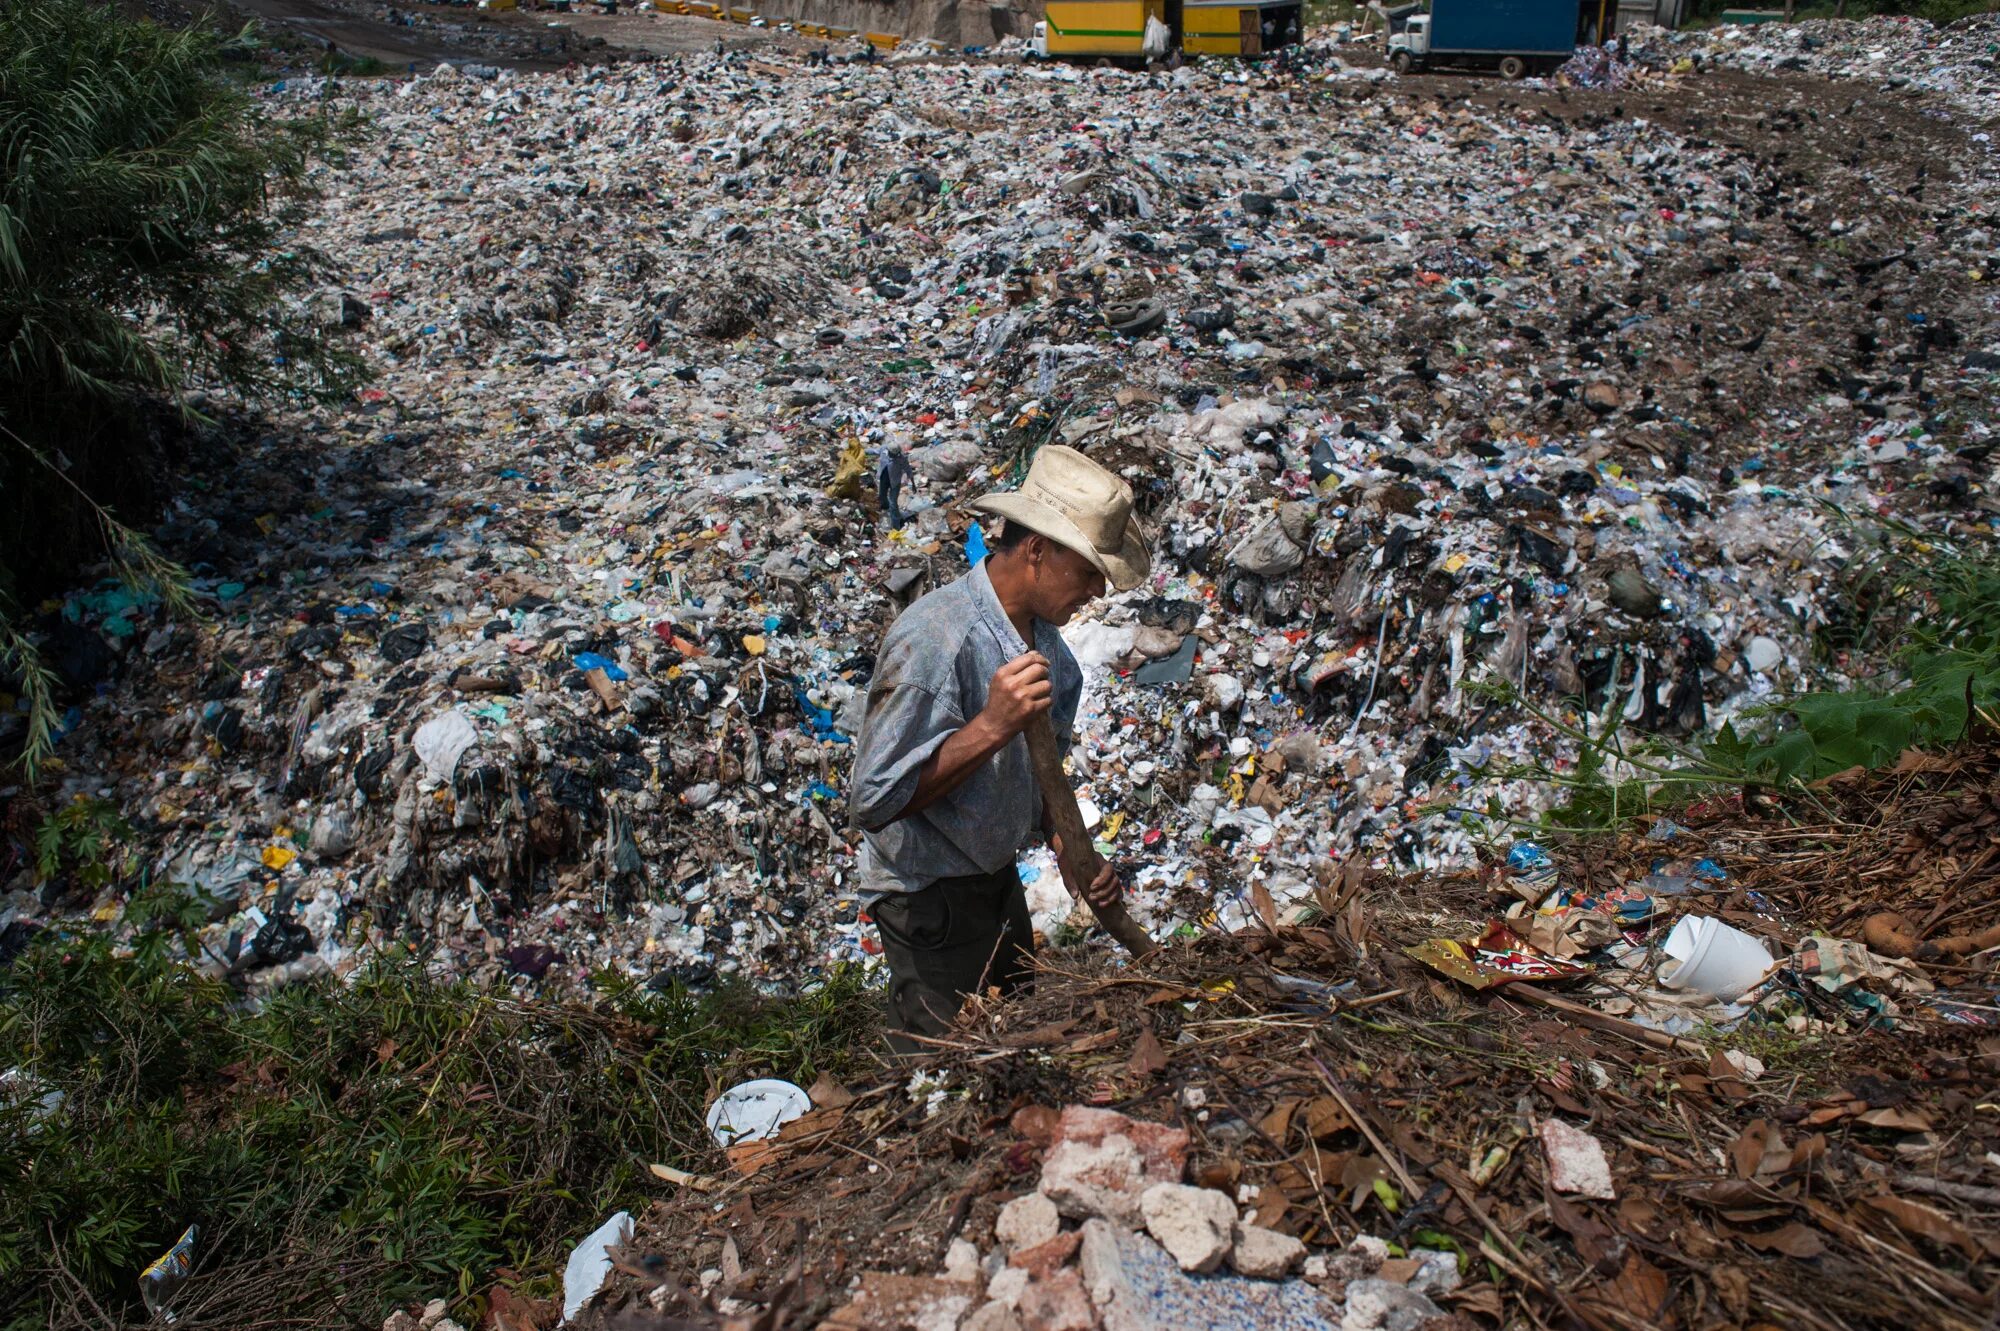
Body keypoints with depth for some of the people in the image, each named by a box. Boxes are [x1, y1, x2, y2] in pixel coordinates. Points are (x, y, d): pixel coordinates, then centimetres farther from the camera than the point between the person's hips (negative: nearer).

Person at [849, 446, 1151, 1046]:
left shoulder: (1043, 637, -2)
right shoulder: (932, 640, -30)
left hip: (998, 878, 8)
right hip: (931, 900, -8)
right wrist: (991, 726, -37)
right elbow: (874, 803, -31)